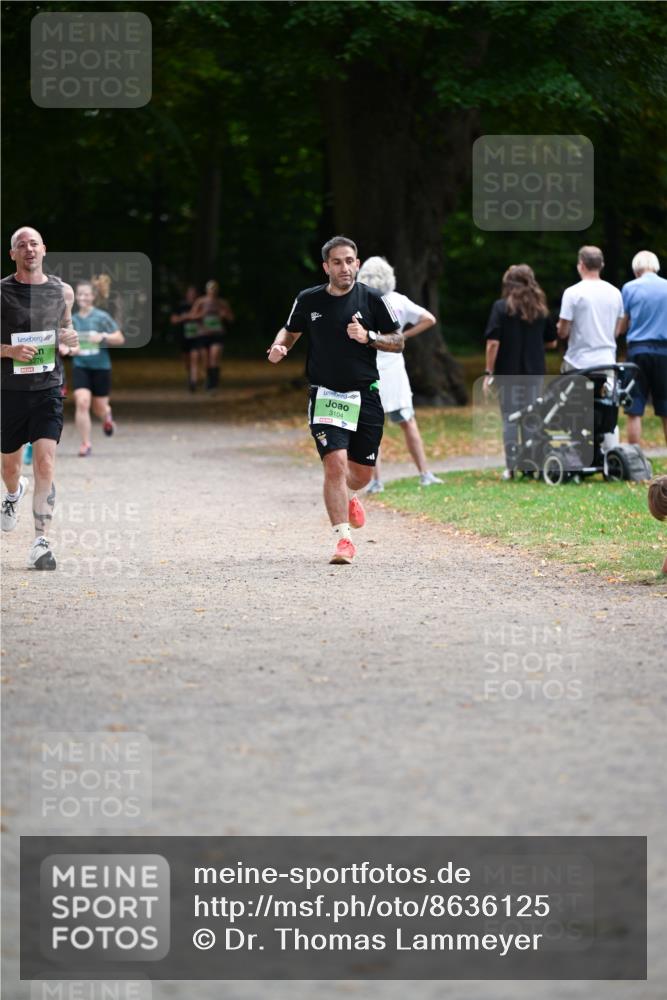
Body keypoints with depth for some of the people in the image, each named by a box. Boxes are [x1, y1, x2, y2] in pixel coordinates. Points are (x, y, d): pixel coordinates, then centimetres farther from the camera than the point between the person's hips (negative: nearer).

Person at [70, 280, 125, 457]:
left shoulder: (102, 317, -6)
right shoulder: (72, 320, 4)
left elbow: (120, 339, -4)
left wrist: (103, 337, -20)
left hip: (101, 367, -1)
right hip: (80, 366, 1)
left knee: (99, 408, 8)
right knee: (82, 403, -17)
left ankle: (107, 417, 47)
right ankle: (85, 444, -8)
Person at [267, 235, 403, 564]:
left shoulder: (371, 299, -2)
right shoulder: (308, 300, 1)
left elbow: (398, 341, 4)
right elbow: (291, 331, 18)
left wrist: (368, 337, -14)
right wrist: (279, 347, -4)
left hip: (366, 397, 1)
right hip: (325, 395, -1)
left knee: (362, 471, 9)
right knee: (335, 463, -18)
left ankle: (348, 497, 47)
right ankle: (343, 539, -14)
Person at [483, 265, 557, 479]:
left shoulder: (501, 307, -7)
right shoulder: (541, 309, 4)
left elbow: (493, 342, -12)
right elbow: (552, 341, 11)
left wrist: (489, 373, -8)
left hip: (508, 372, -3)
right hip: (535, 372, 3)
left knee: (510, 419, 4)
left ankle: (511, 467, 3)